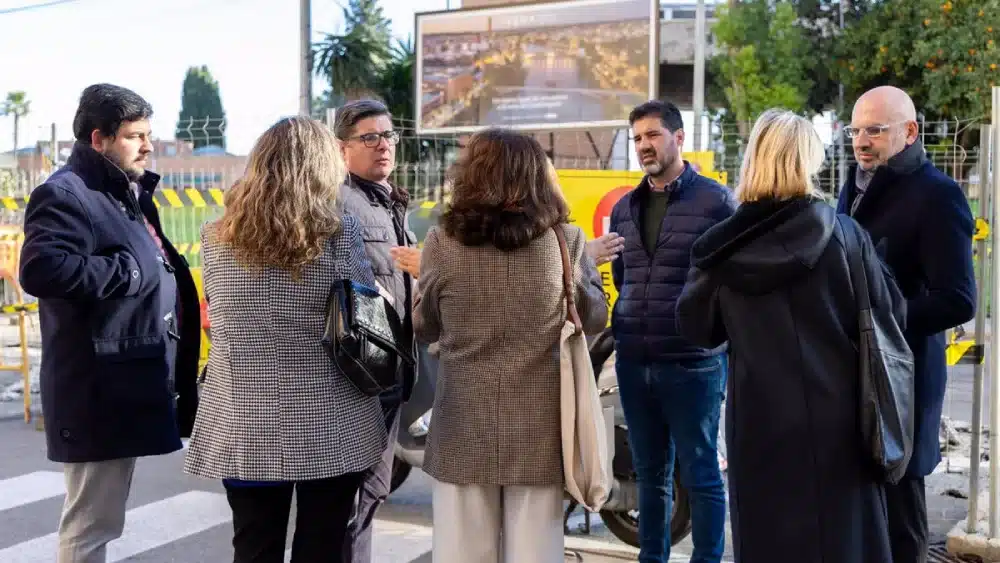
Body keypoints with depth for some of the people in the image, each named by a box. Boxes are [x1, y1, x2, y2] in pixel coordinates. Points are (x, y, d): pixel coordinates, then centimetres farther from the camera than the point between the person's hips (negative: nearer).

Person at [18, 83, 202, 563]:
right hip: (98, 387, -10)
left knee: (100, 517, 19)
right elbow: (40, 269, -29)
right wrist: (130, 271, -21)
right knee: (91, 522, -2)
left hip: (126, 382, 10)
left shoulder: (128, 194, 19)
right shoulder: (65, 194, -12)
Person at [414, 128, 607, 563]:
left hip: (464, 427, 0)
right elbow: (595, 317, 8)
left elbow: (424, 328, 6)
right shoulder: (566, 240, -5)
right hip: (539, 427, 0)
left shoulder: (443, 242, -6)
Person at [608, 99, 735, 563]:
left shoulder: (716, 201, -4)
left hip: (692, 363, -5)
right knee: (649, 473, 15)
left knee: (700, 475, 4)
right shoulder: (624, 207, 14)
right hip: (633, 362, 6)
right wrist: (628, 325, 14)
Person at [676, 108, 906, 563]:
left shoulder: (721, 248, -6)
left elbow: (696, 329, 4)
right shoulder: (843, 235, -9)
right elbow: (890, 314, -4)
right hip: (834, 417, 0)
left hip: (759, 420, 1)